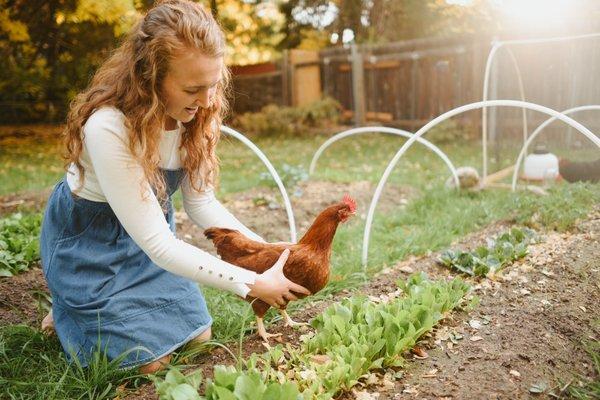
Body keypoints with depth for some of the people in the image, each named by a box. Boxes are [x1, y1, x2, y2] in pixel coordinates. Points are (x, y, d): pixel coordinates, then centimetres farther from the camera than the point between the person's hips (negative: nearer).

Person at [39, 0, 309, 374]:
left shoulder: (195, 116, -17)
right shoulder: (109, 127, -37)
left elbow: (202, 202, -7)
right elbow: (156, 243, -33)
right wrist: (253, 284, -32)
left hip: (153, 229, 6)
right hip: (88, 241, -5)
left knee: (198, 337, 9)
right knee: (151, 361, -1)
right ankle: (64, 314, 24)